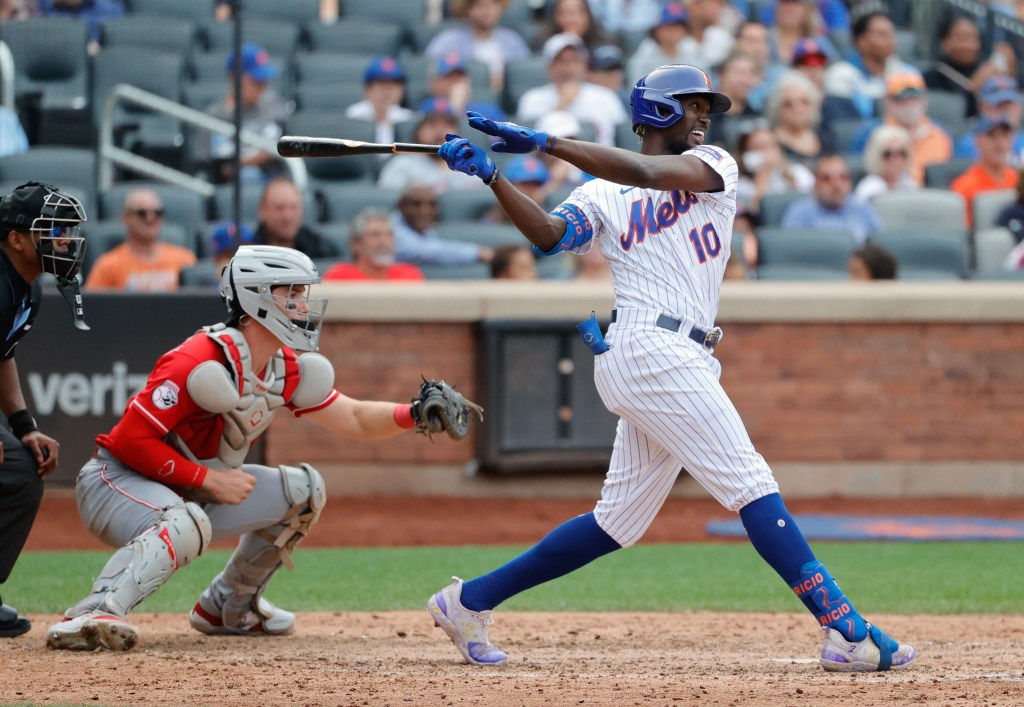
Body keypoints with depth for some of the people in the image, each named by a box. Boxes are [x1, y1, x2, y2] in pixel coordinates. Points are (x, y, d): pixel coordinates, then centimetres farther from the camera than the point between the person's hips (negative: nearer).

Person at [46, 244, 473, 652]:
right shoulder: (202, 363, -25)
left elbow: (354, 421, 8)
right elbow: (131, 440, -25)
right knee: (188, 522, -39)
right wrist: (207, 479, -22)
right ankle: (91, 616, -46)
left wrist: (414, 414, -9)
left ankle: (227, 607, 17)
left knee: (303, 490, 7)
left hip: (191, 491, 9)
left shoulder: (287, 370, 2)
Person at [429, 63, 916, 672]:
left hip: (686, 364, 6)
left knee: (620, 519, 9)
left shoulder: (715, 167, 15)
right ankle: (848, 631, -15)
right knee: (750, 482, -11)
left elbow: (650, 174, -4)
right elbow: (550, 235, -11)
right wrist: (492, 176, -22)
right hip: (652, 352, -6)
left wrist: (544, 143, -11)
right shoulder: (602, 196, 8)